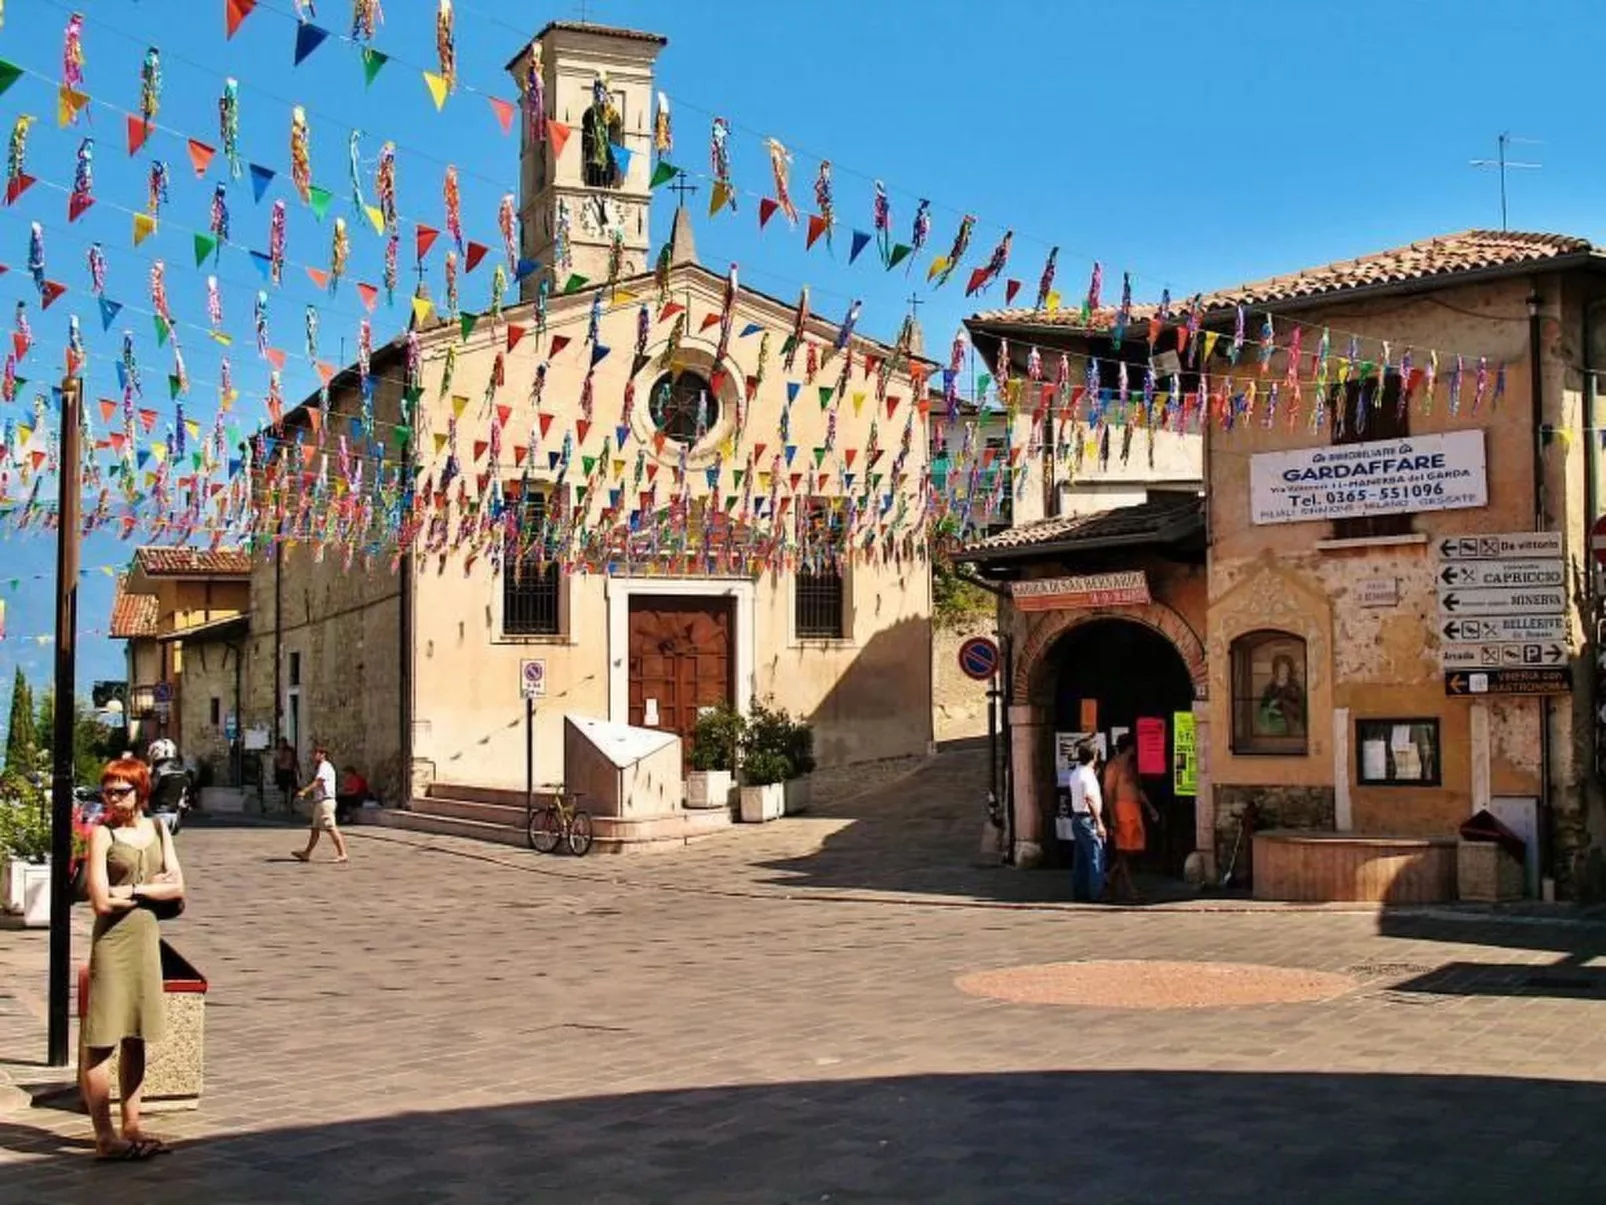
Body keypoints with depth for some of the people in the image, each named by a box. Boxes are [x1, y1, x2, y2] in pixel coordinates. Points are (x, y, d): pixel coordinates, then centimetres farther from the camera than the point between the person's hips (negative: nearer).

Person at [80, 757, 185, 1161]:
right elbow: (101, 901, -14)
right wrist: (152, 886, -5)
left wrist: (132, 891, -10)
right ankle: (104, 1136, 0)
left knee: (136, 1039, 10)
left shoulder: (157, 830, 9)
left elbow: (177, 888, 2)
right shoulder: (102, 833, -7)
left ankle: (131, 1128, 17)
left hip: (147, 938, 5)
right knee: (102, 1041, -4)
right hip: (112, 940, -5)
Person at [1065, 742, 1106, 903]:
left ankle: (1079, 892, 14)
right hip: (1088, 819, -9)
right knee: (1096, 857, -6)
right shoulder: (1088, 775, -16)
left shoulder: (1075, 774, 13)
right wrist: (1099, 823, -19)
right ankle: (1096, 893, -6)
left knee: (1080, 859, 11)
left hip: (1076, 817, 9)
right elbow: (1091, 800, -20)